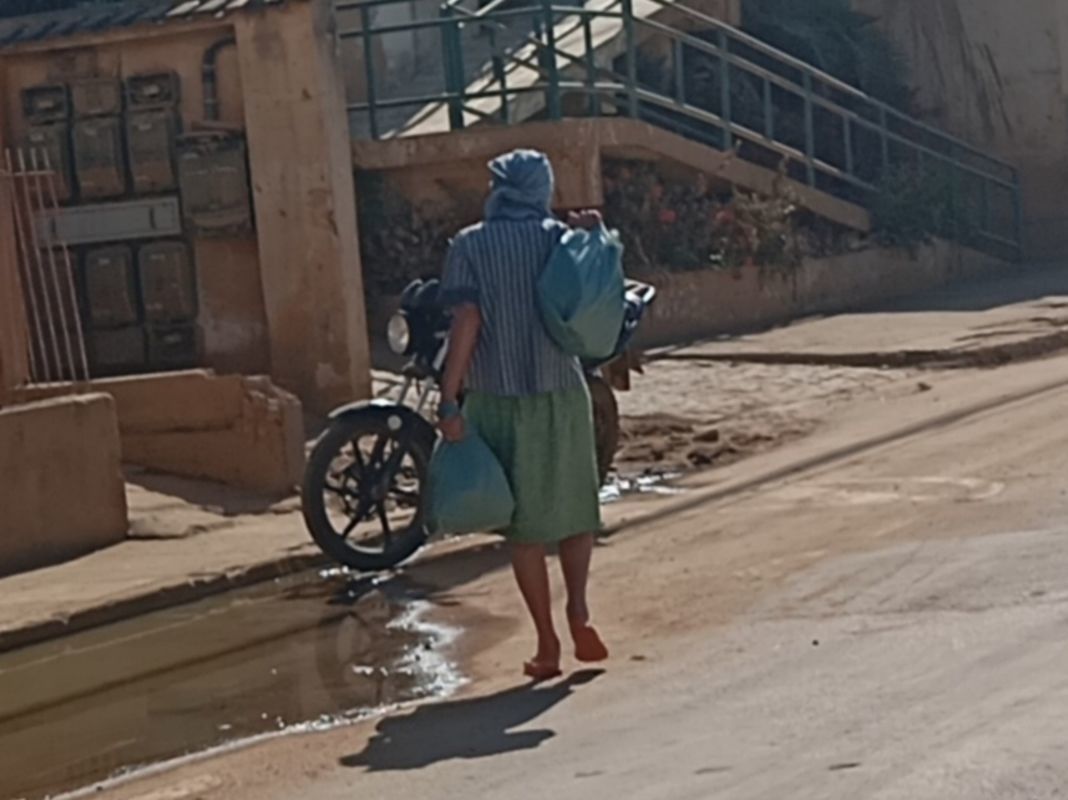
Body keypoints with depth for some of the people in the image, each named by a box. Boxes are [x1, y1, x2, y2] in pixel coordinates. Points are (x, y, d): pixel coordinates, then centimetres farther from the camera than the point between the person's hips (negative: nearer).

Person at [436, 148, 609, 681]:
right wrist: (595, 238, 7)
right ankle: (579, 609, -5)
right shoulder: (559, 237, 1)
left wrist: (449, 402, -12)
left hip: (499, 398, -1)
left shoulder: (470, 246, -3)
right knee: (575, 510, 16)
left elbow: (466, 323, -12)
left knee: (525, 525, 7)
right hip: (561, 393, 1)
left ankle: (546, 644, 7)